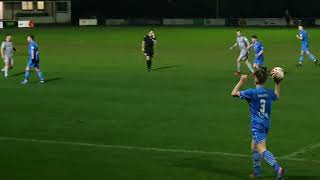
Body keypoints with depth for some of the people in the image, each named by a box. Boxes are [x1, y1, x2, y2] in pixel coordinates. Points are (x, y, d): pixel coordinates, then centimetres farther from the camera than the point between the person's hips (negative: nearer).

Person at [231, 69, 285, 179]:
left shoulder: (252, 93, -13)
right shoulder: (269, 93, 6)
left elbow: (234, 93, -5)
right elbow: (277, 96, 31)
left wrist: (241, 81, 2)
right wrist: (277, 84, 33)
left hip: (257, 126, -8)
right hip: (266, 124, 8)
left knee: (262, 150, -16)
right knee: (254, 147, 24)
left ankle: (278, 169, -34)